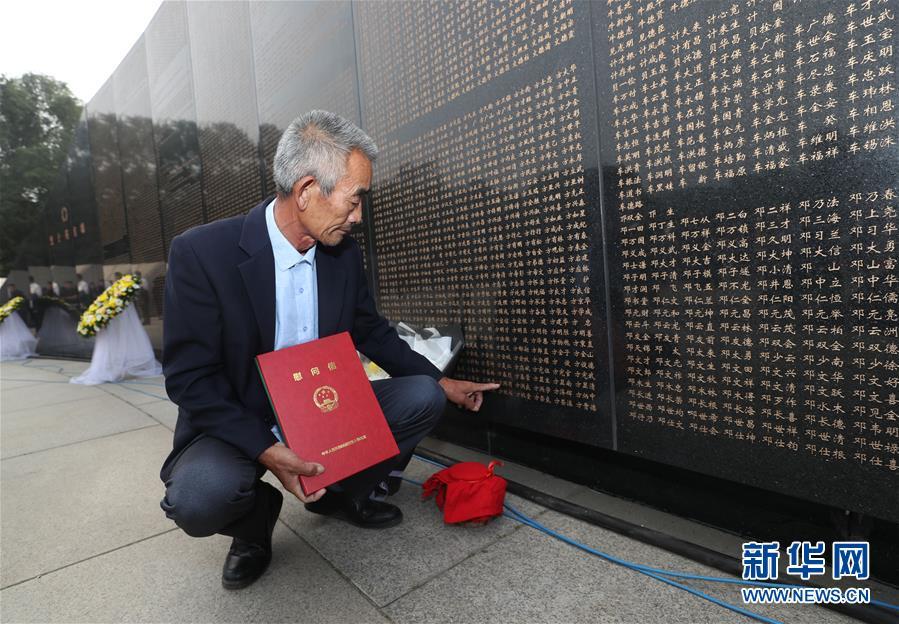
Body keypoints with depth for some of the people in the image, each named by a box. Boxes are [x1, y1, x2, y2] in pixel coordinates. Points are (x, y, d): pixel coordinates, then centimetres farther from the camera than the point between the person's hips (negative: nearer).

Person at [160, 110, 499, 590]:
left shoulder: (344, 252, -5)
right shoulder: (201, 253, -20)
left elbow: (372, 332, 7)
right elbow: (189, 376, -18)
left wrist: (443, 382, 5)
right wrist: (267, 450, -29)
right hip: (239, 425, -4)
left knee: (423, 397, -10)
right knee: (199, 496, -33)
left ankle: (340, 493, 11)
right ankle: (257, 515, 6)